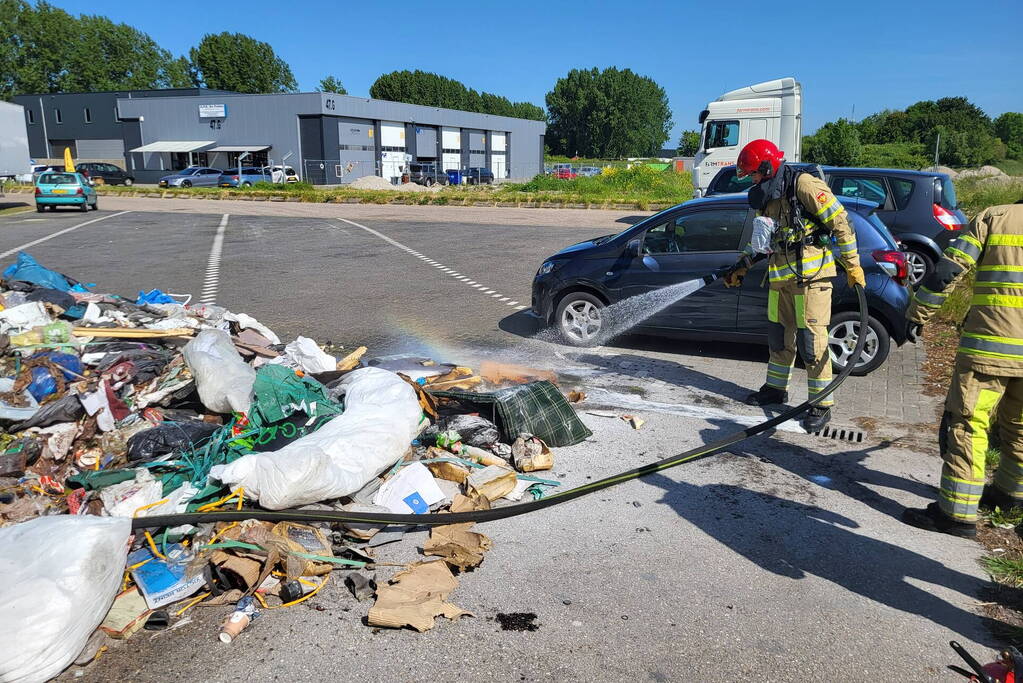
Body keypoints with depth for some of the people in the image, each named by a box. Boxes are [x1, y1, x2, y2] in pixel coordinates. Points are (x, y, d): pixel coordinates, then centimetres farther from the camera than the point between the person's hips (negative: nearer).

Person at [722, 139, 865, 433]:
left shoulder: (803, 184, -12)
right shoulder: (767, 197, 16)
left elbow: (839, 222, -12)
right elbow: (760, 240, 28)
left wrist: (853, 265, -11)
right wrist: (742, 266, 21)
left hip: (810, 274, -8)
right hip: (780, 276, 9)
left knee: (811, 340, -7)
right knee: (779, 335, 16)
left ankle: (821, 405, 1)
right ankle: (776, 388, 32)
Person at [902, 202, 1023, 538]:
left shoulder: (993, 217, 5)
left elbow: (946, 271, -3)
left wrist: (917, 314, 5)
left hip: (989, 343, -4)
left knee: (967, 423, -4)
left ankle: (958, 512, -5)